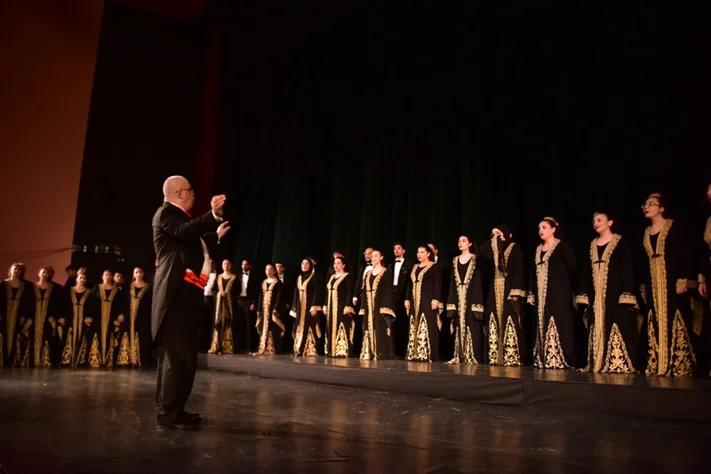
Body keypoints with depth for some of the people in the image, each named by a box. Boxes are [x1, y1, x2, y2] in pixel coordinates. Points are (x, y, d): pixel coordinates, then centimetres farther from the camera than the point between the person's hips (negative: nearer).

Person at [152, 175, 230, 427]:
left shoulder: (179, 215, 24)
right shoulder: (166, 212, -7)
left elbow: (193, 241, 33)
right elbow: (185, 232, -27)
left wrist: (216, 236, 41)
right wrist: (213, 215, -38)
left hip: (187, 290, 11)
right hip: (176, 290, -11)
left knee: (185, 353, 12)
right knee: (175, 353, -10)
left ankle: (175, 408, 20)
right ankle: (166, 412, -6)